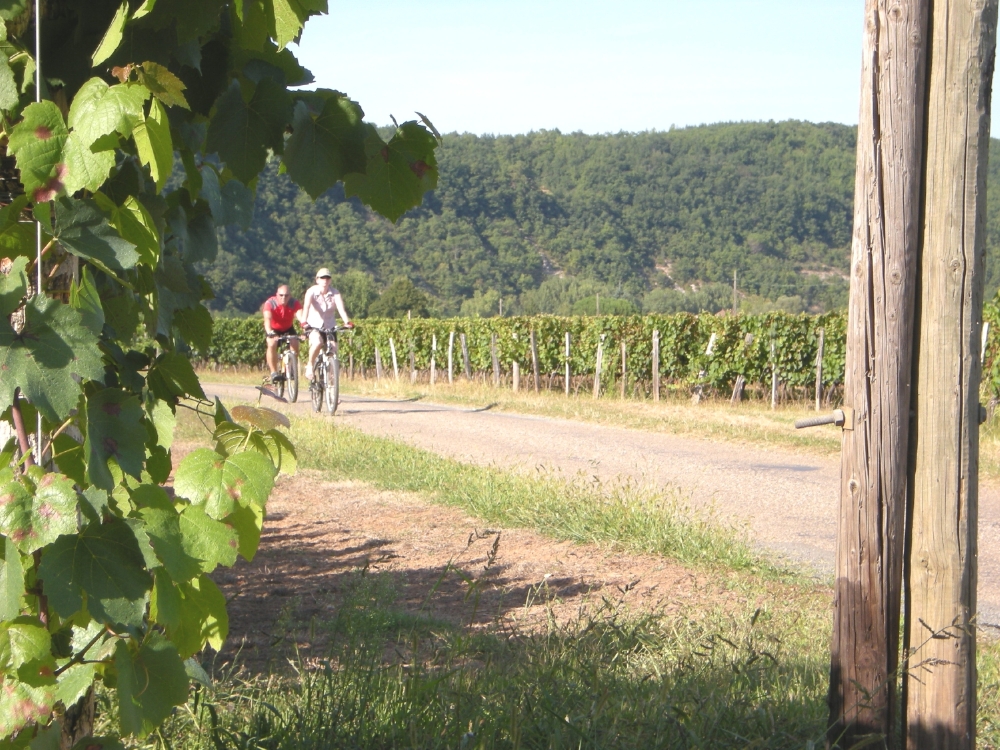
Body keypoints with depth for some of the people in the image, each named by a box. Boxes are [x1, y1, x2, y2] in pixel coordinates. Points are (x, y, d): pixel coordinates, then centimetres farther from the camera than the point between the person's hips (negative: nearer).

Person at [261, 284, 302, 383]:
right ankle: (274, 372, -18)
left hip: (288, 328, 2)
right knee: (272, 344, -30)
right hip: (273, 329, -2)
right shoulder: (270, 303, -31)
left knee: (295, 344, -24)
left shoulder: (294, 303, -26)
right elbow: (267, 318, -45)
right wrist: (269, 332, -64)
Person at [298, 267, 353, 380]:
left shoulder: (335, 293, -9)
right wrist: (304, 322, -48)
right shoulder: (312, 291, -14)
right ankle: (310, 366, -11)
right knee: (317, 342, -33)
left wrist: (347, 322, -43)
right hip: (314, 325, -3)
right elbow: (306, 306, -30)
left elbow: (341, 308, -25)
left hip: (329, 326, 3)